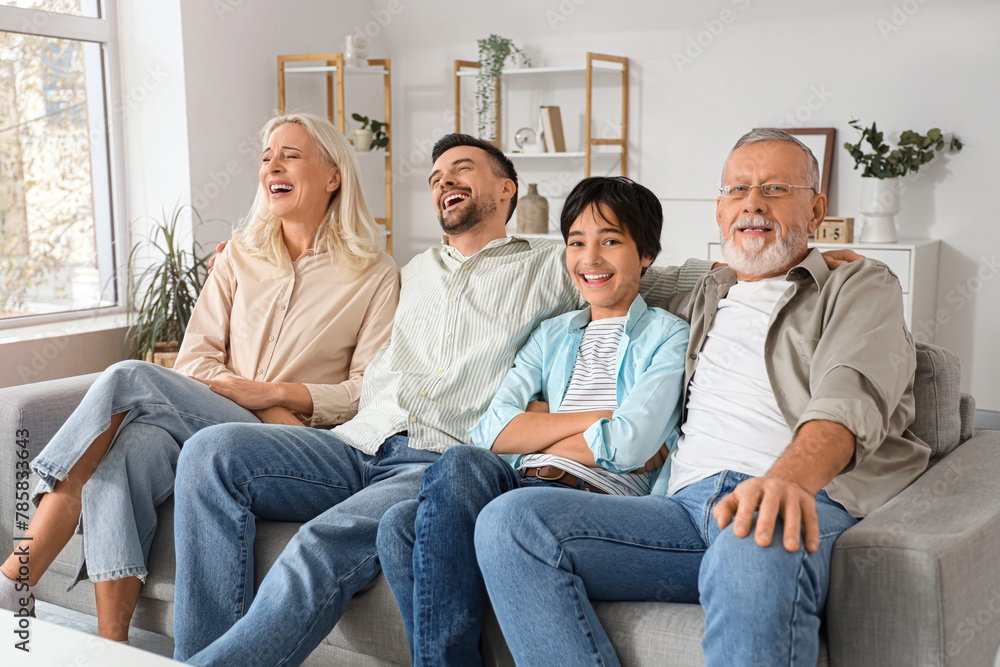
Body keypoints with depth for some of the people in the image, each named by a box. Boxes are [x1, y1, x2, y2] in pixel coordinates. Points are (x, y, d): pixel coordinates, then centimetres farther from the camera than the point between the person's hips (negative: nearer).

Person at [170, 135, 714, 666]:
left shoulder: (551, 270, 15)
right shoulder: (414, 272, 31)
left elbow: (676, 279, 14)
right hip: (357, 445, 6)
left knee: (323, 550, -35)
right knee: (213, 451, -20)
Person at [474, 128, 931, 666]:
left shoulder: (860, 287, 15)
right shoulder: (701, 300, 31)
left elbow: (850, 396, -7)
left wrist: (788, 479, -30)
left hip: (804, 502, -5)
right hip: (688, 506, 5)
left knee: (754, 551, -44)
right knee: (511, 519, -19)